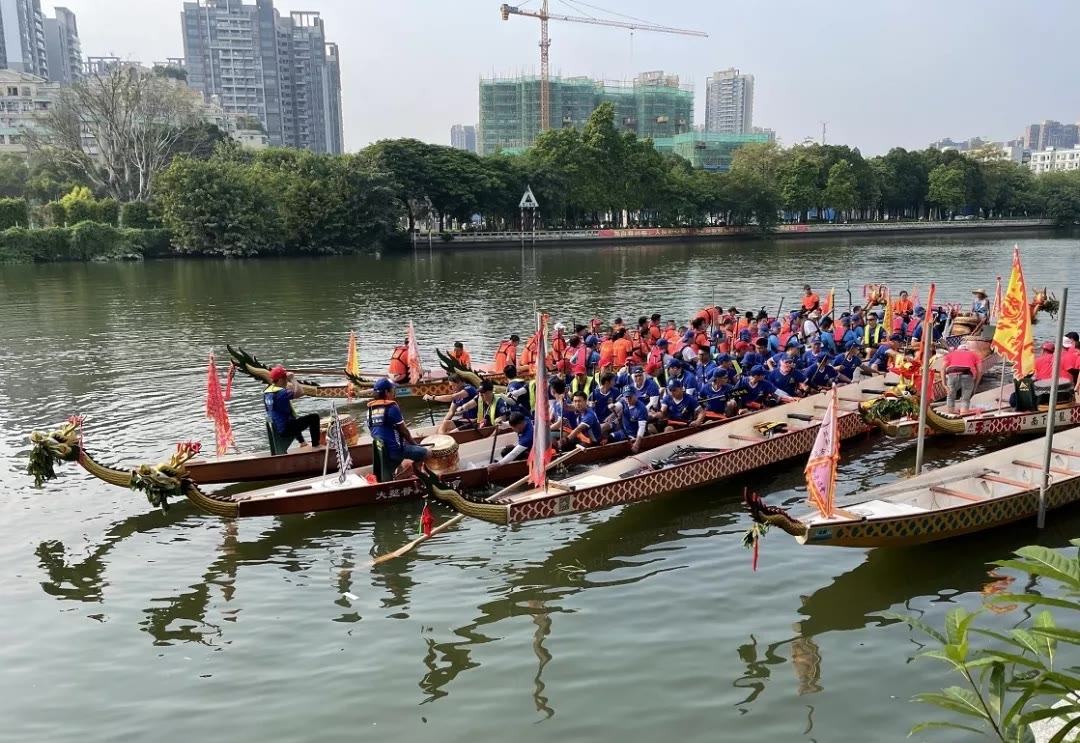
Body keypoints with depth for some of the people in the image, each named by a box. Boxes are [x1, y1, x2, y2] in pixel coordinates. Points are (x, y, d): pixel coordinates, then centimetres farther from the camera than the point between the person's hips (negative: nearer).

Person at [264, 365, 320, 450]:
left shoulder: (267, 391, 4)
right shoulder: (280, 392, -25)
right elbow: (300, 392, -31)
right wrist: (292, 379, -20)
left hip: (276, 429, 10)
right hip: (286, 429, -10)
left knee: (296, 419, 40)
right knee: (314, 417, -8)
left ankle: (302, 443, 46)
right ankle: (315, 445, 0)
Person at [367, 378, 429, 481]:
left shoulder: (370, 409, 9)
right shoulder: (391, 407, -11)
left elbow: (372, 431, 15)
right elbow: (403, 430, -6)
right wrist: (413, 443, 10)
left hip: (381, 452, 7)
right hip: (395, 449, -7)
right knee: (427, 453, 4)